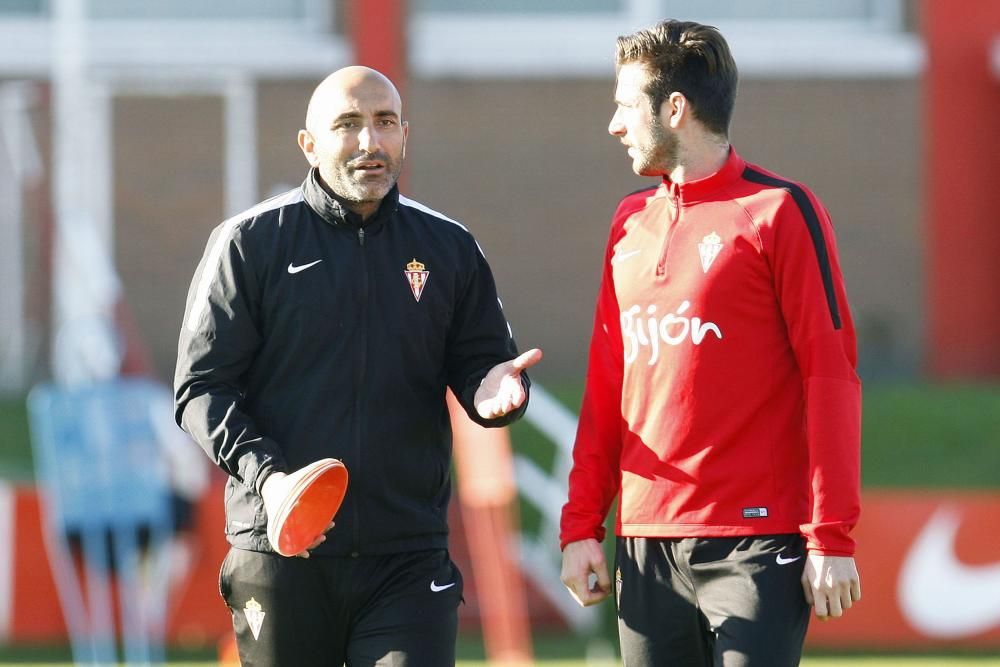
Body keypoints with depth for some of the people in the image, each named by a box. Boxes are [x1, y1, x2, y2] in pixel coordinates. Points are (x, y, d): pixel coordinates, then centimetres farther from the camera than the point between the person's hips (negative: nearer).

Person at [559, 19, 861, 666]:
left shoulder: (779, 211, -4)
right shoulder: (632, 222, 15)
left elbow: (830, 375, -7)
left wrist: (832, 537, -12)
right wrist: (581, 524, 13)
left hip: (754, 545, -6)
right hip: (646, 549, 6)